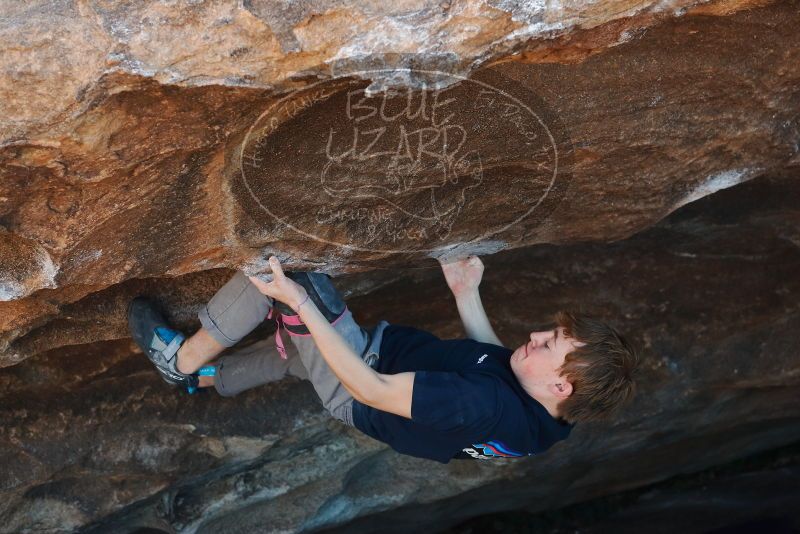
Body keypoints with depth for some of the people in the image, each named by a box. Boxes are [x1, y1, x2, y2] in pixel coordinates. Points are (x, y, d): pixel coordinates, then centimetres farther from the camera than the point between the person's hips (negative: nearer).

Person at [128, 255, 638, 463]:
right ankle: (206, 376, 47)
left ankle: (187, 359, 5)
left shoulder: (487, 407, -41)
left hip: (359, 390, -8)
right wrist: (468, 295, 10)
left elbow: (370, 389, -35)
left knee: (284, 275, -17)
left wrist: (299, 303, -33)